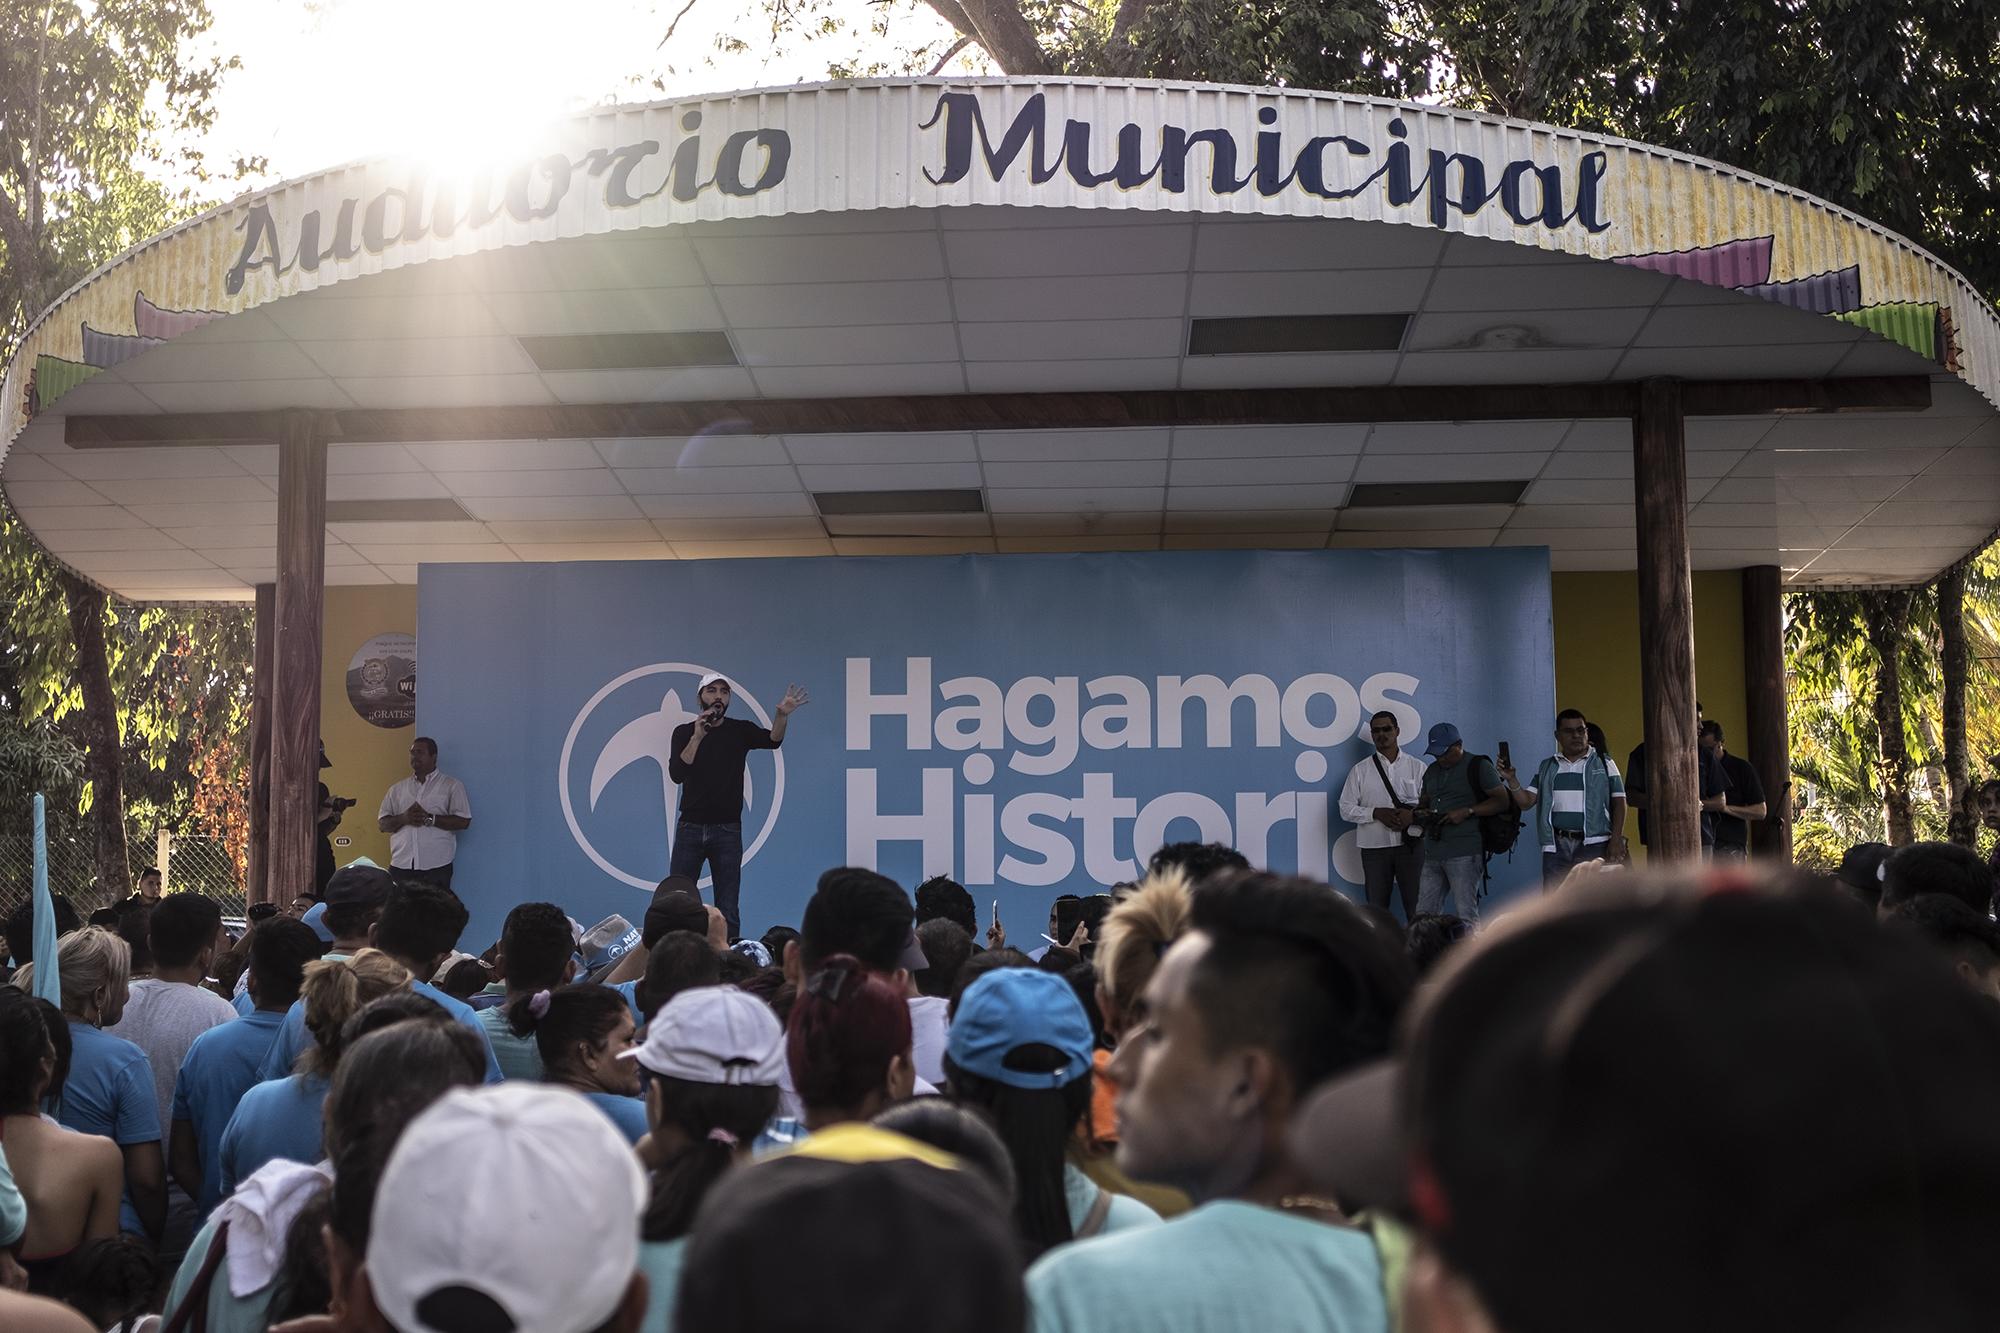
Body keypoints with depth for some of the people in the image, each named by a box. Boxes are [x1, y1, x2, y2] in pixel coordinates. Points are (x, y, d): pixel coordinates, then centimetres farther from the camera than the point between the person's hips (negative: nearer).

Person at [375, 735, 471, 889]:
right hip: (400, 866, 3)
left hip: (435, 867, -3)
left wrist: (429, 819, -12)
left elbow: (463, 821, -3)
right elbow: (382, 823, 13)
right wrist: (403, 819, -8)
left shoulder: (452, 786, 6)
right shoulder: (397, 789, 17)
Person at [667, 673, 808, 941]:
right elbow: (676, 774, -12)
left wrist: (782, 716, -34)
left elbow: (772, 741, -15)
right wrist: (697, 737, -21)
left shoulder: (740, 730, 4)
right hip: (690, 828, 1)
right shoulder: (684, 732, 3)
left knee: (727, 911, -3)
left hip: (727, 830, 0)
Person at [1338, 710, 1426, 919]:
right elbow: (1346, 809, 3)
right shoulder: (1360, 770, 8)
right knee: (1377, 907, 3)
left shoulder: (1417, 767, 8)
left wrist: (1413, 814, -15)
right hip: (1375, 847, 0)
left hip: (1410, 844, 0)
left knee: (1416, 905, -2)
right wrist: (1377, 813, -11)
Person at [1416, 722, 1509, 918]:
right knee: (1424, 913, 3)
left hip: (1464, 852, -7)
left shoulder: (1478, 766, -1)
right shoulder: (1432, 771, 19)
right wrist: (1424, 813, 5)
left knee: (1466, 915, -8)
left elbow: (1502, 801, -6)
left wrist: (1467, 812, -16)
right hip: (1433, 854, 7)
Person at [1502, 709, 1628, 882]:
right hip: (1556, 847, 3)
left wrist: (1616, 840, -8)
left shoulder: (1604, 763, 7)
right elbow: (1525, 802, 10)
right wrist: (1511, 779, -7)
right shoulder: (1547, 767, 15)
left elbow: (1619, 803, 3)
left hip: (1594, 847, -3)